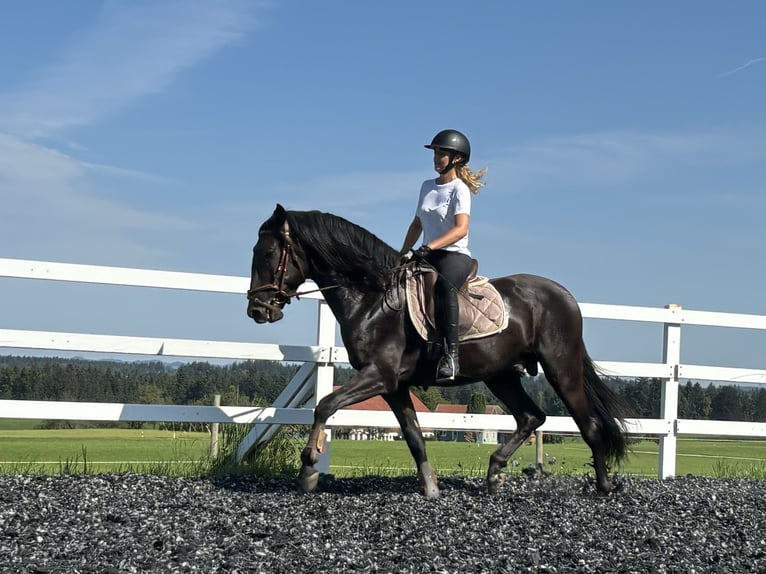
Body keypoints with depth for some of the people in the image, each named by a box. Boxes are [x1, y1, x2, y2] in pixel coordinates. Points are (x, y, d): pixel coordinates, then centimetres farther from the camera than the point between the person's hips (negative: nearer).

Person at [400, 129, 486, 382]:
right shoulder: (427, 186, 17)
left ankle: (450, 354, -47)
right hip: (429, 256, 8)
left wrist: (429, 247, -28)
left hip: (455, 255, -8)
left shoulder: (459, 189, -4)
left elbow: (461, 229, -18)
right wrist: (403, 254, 13)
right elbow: (417, 224, 25)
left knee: (444, 283, -40)